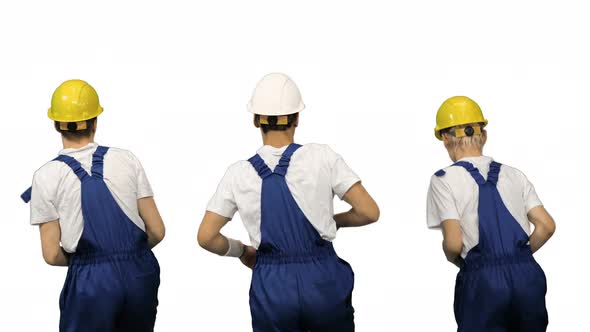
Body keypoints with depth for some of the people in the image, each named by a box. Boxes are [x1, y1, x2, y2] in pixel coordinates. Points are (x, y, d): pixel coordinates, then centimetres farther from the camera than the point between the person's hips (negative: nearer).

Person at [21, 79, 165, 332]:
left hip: (90, 281, -2)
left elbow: (52, 255, -4)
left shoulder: (46, 176, -1)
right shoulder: (127, 160, 4)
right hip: (140, 273, 3)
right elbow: (156, 231, 4)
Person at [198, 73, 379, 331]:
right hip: (322, 280, -1)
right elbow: (369, 212, -7)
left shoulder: (239, 174, -1)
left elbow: (206, 237, -2)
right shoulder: (321, 157, -5)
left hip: (271, 284, 1)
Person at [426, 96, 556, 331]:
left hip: (482, 279, -4)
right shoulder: (513, 174, 13)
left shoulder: (444, 180, 1)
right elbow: (546, 226, 6)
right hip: (528, 274, 4)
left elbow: (453, 243, -8)